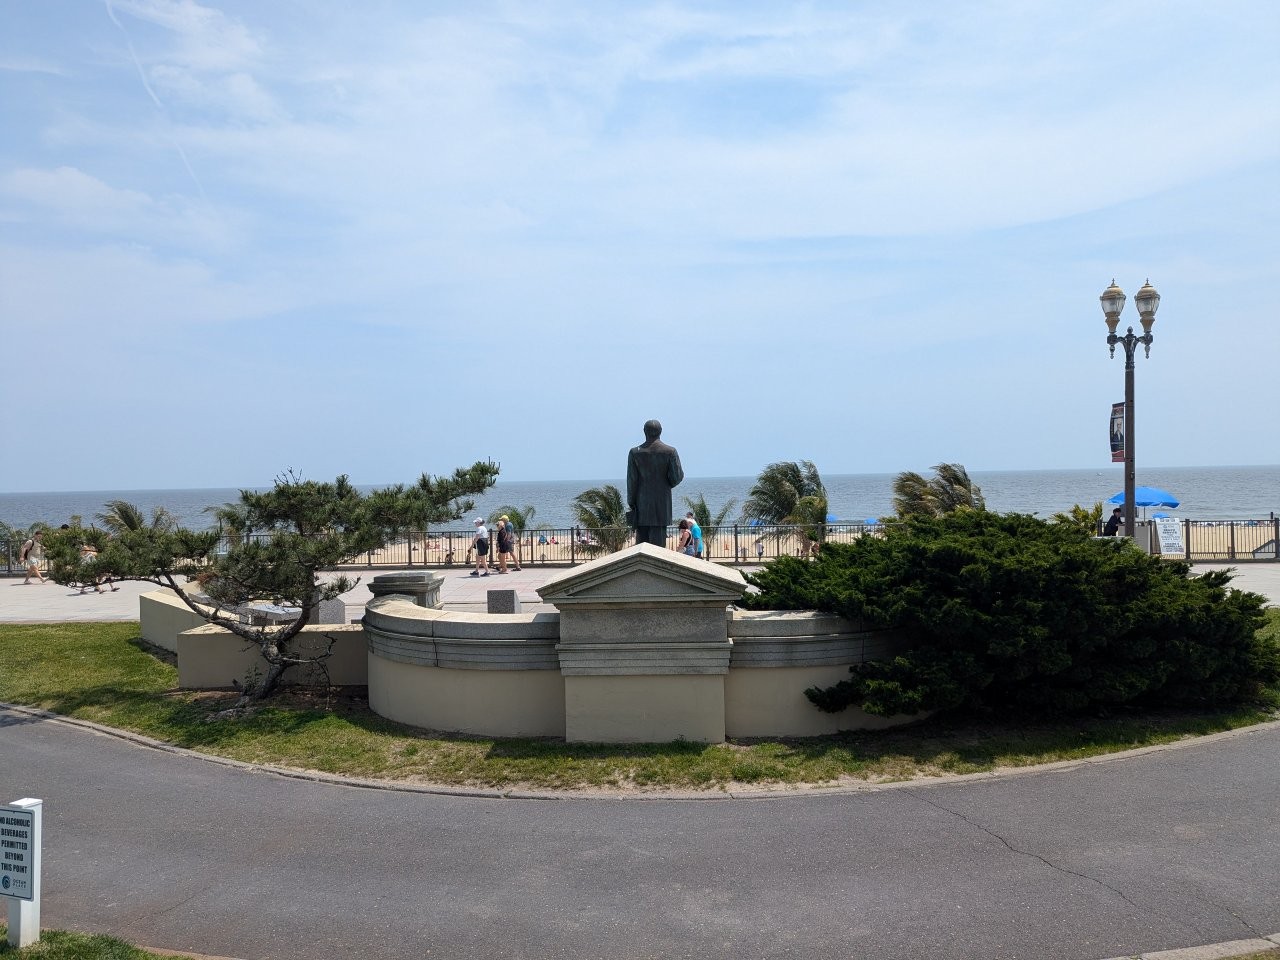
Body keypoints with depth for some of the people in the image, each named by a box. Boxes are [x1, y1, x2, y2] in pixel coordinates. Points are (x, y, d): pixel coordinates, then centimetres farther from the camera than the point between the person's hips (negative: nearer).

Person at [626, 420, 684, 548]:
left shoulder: (634, 452, 0)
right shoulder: (670, 451, -3)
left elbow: (631, 481, -1)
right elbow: (677, 477, -5)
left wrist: (631, 504, 5)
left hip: (641, 504, 1)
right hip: (662, 504, -1)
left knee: (641, 540, 6)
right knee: (658, 540, -2)